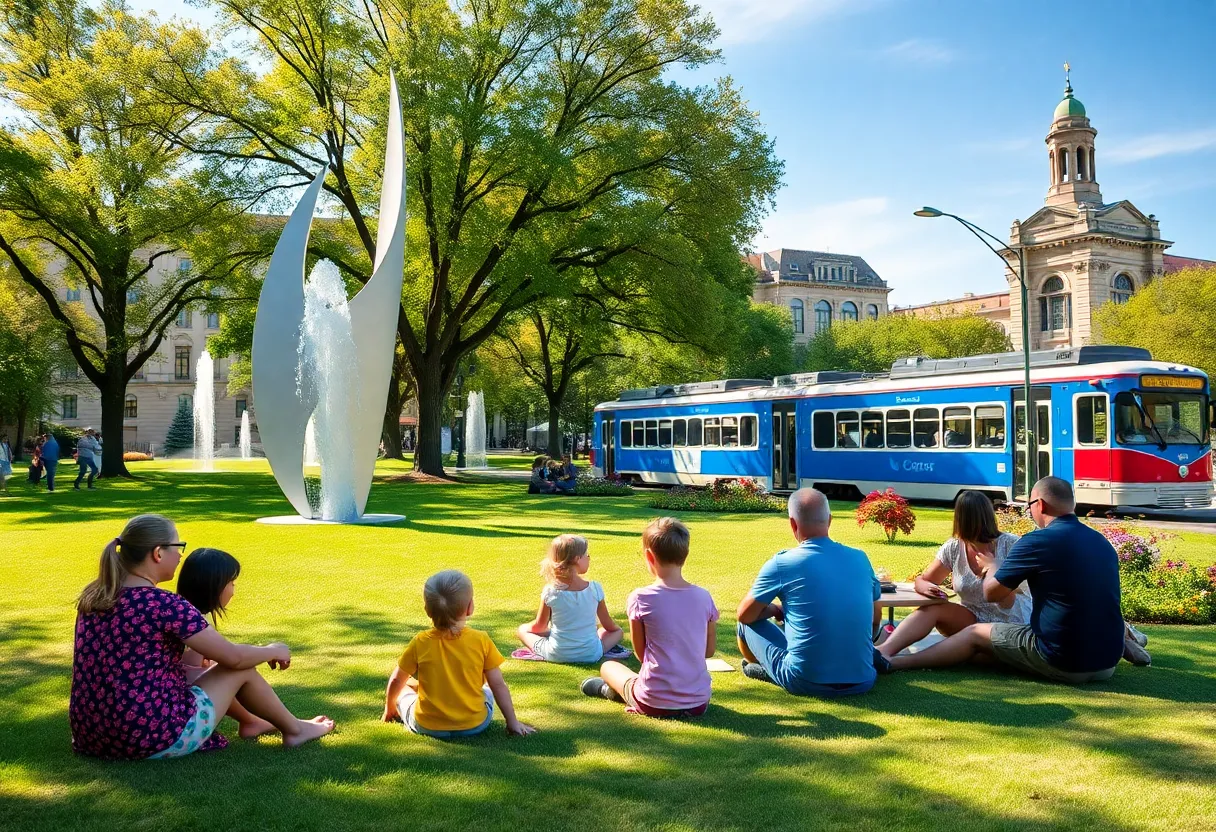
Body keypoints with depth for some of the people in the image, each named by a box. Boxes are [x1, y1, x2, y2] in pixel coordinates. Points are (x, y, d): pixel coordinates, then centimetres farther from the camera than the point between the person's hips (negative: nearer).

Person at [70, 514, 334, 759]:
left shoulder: (93, 596, 3)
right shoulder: (164, 605, -20)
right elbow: (234, 656, -13)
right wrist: (273, 651, 8)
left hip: (91, 735, 8)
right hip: (150, 738, -8)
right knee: (241, 670, 9)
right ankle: (294, 730, 30)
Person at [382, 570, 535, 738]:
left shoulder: (420, 643, -10)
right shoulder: (481, 641, -12)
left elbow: (396, 681, 3)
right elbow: (498, 685, -6)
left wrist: (389, 709, 22)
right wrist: (512, 723, 5)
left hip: (427, 727, 1)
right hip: (475, 726, -1)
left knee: (403, 688, 25)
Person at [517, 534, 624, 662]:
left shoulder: (550, 591, -13)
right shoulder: (595, 588, -12)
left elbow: (539, 626, 1)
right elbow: (608, 625, 2)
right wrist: (615, 627, 26)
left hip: (556, 655, 0)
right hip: (590, 654, 0)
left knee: (522, 629, 22)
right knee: (617, 631, 25)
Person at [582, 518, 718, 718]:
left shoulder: (640, 599, -12)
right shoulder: (704, 598, -3)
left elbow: (641, 653, -1)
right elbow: (710, 650, 8)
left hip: (654, 704, -2)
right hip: (699, 703, 2)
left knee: (608, 666, 24)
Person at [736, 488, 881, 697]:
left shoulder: (781, 564, -10)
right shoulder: (860, 558, 2)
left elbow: (745, 615, 2)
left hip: (806, 683, -4)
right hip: (862, 682, 4)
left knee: (748, 625, 15)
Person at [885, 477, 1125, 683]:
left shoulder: (1037, 541, -14)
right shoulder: (1103, 543, 8)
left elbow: (991, 593, -5)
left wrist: (991, 567, 17)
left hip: (1062, 662, -6)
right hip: (1108, 663, 7)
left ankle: (893, 662, 16)